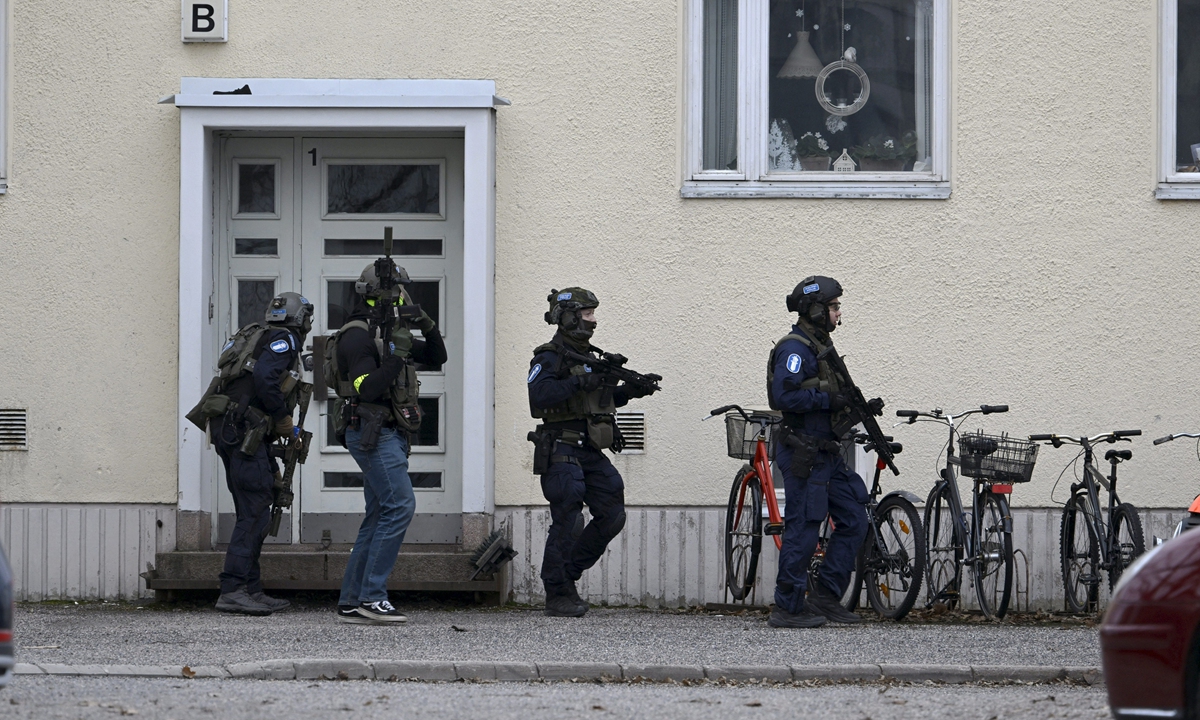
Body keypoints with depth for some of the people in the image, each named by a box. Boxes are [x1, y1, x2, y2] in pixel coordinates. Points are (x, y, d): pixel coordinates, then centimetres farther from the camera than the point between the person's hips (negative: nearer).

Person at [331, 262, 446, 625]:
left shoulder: (390, 333, 17)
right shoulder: (358, 335, -12)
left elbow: (436, 358, 22)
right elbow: (367, 389, -22)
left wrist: (429, 329, 4)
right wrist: (397, 355, -25)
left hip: (390, 434, 10)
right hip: (373, 433, -10)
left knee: (379, 515, 9)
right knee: (400, 504, -17)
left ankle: (351, 602, 9)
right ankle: (372, 596, -17)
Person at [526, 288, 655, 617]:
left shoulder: (589, 356, 18)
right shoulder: (550, 357, -9)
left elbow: (602, 399, 26)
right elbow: (539, 393, -25)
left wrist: (631, 390, 9)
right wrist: (579, 382, -30)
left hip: (590, 452, 8)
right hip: (561, 451, -8)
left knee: (612, 515, 5)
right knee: (567, 523, -10)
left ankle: (568, 573, 18)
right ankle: (558, 594, 0)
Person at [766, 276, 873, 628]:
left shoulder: (817, 347, 18)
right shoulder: (795, 348, -12)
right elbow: (785, 396, -26)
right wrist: (828, 399, -20)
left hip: (825, 453, 10)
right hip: (803, 452, -10)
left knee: (853, 519, 8)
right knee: (803, 528, -7)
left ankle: (825, 598, 12)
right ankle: (788, 608, 0)